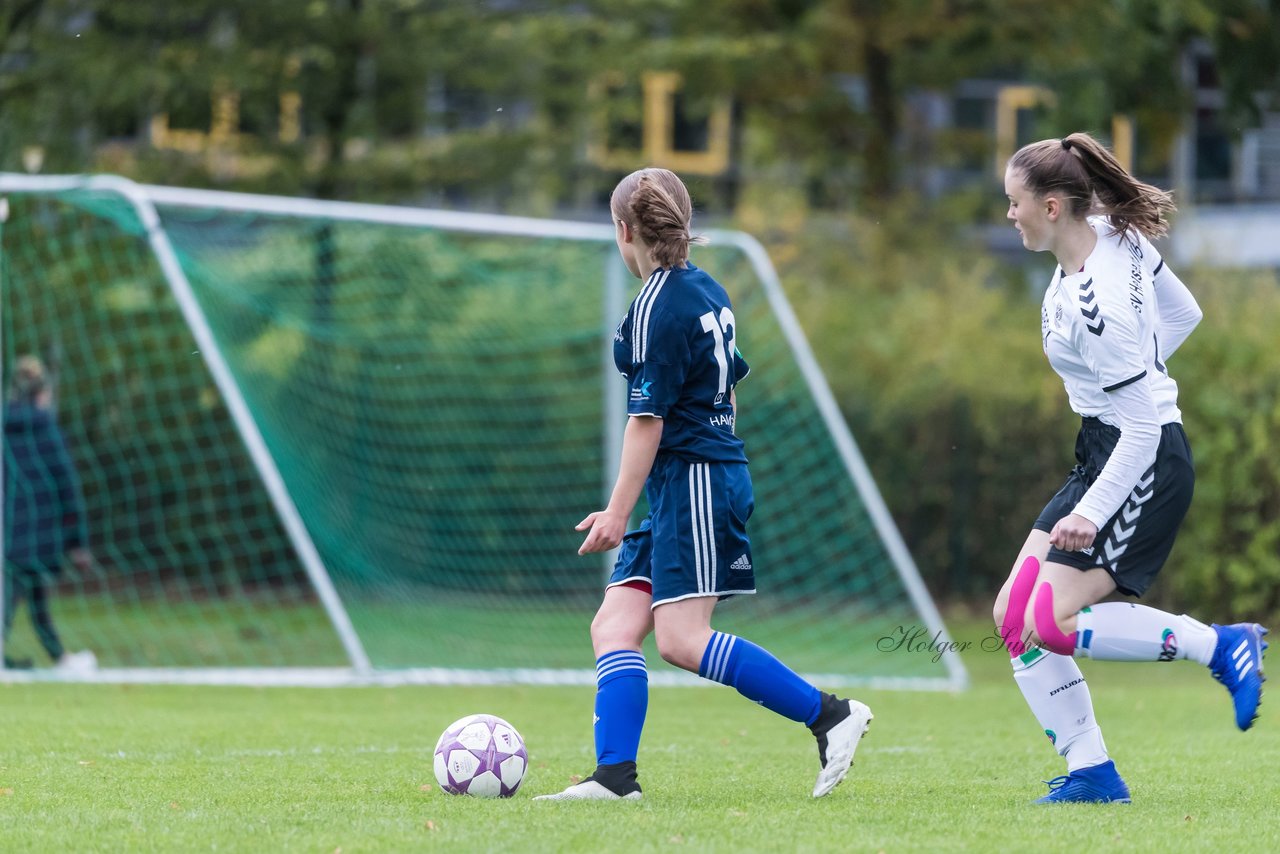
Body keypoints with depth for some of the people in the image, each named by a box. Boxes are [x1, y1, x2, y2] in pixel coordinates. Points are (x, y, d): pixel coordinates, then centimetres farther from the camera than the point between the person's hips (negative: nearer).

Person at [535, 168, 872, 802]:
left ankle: (830, 715, -11)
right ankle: (614, 775, -6)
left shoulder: (657, 307, -14)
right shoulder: (706, 291, 14)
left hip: (694, 479, -10)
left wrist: (618, 510, -12)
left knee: (680, 639, -14)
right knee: (613, 626, 3)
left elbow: (648, 419, -16)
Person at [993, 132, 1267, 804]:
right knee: (1014, 616, 3)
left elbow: (1145, 425, -25)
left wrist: (1091, 513, -24)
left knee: (1052, 621, -16)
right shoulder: (1114, 231, 0)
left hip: (1143, 461, -10)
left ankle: (1219, 646, -5)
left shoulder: (1096, 305, -26)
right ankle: (1091, 773, 5)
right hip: (1106, 451, 10)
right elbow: (1181, 312, 15)